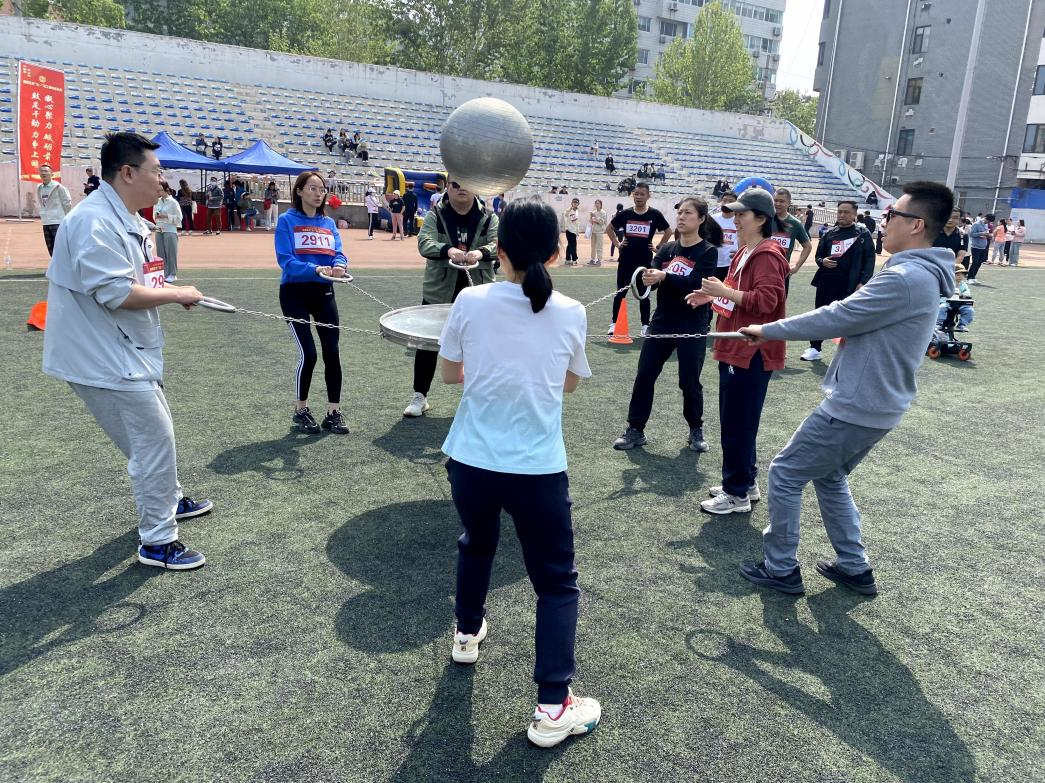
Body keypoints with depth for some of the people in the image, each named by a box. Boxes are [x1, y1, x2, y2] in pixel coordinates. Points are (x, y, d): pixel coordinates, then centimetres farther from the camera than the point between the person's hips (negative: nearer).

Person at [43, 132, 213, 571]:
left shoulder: (127, 218, 10)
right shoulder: (95, 222, -23)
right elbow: (116, 293, -29)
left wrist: (171, 293, 1)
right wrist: (176, 294, -18)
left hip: (128, 353, 11)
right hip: (105, 361, -10)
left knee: (153, 432, 25)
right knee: (156, 440, -4)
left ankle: (169, 501, 46)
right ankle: (157, 542, 8)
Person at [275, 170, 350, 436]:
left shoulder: (328, 223, 11)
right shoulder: (287, 220, -4)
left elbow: (338, 253, 0)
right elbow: (285, 259, -13)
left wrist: (339, 266, -23)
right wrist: (315, 269, -28)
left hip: (324, 292, 5)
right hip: (295, 292, -4)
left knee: (332, 352, 0)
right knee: (308, 354, -9)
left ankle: (334, 412, 11)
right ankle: (301, 410, 12)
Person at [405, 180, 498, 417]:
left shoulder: (488, 216, 1)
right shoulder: (435, 214, -2)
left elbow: (497, 244, -12)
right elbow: (425, 242, -16)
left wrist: (481, 252, -34)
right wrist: (447, 250, -37)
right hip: (439, 291, 0)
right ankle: (419, 396, 19)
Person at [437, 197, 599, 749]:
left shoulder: (471, 301, -7)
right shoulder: (571, 314, -6)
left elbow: (449, 373, 7)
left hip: (470, 462, 2)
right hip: (538, 470, -2)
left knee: (476, 544, 31)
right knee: (557, 584, 13)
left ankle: (468, 632, 53)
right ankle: (552, 708, 12)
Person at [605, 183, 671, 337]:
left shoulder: (655, 214, -3)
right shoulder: (625, 214, 1)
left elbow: (668, 232, 8)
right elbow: (609, 229, 15)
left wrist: (659, 247, 4)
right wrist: (617, 244, 7)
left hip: (645, 260, -1)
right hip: (626, 259, 1)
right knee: (620, 292, 6)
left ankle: (645, 325, 15)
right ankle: (614, 322, 14)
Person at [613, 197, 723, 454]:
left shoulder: (708, 251, -6)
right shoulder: (667, 249, 8)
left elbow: (696, 284, -21)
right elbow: (653, 276, -5)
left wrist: (664, 277, -33)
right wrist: (647, 278, -28)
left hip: (692, 326, -4)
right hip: (662, 321, 4)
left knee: (689, 381, 3)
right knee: (644, 376, 3)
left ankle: (696, 430, 24)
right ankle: (635, 430, 13)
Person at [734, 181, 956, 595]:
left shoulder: (904, 279, -24)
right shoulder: (922, 275, 9)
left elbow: (835, 318, -21)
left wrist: (767, 331, -10)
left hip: (854, 409, -10)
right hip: (875, 405, 10)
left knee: (784, 474, 3)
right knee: (829, 478, 25)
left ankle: (781, 569, 16)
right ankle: (855, 567, 32)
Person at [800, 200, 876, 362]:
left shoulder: (862, 234, 0)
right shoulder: (830, 234, 11)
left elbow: (870, 259, -3)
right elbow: (819, 255, 17)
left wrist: (863, 282, -12)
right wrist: (822, 261, -7)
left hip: (849, 285, -4)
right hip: (826, 283, 4)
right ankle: (815, 348, 20)